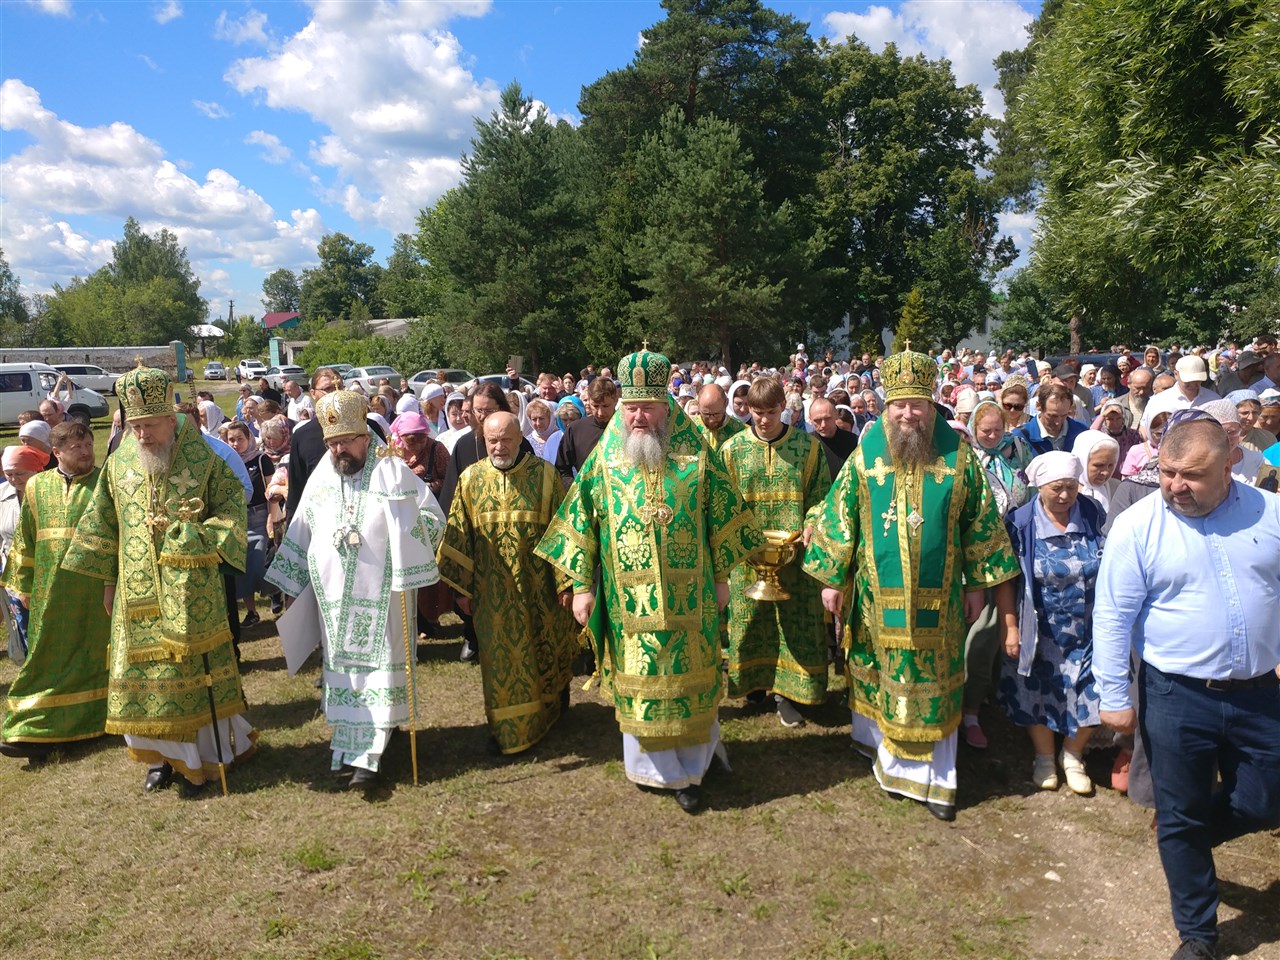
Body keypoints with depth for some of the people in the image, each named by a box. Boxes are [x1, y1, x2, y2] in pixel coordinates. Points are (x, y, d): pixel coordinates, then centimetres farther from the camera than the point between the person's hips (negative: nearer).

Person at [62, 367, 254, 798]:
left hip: (190, 592, -4)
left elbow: (232, 511, -3)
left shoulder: (202, 457, -9)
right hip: (137, 592, 4)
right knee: (143, 670, 10)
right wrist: (108, 579, 14)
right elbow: (104, 523, 12)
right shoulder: (119, 462, 3)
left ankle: (198, 757, 19)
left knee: (192, 669, 4)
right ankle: (161, 754, 27)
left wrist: (191, 535, -15)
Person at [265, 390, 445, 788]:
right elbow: (299, 534, 15)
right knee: (340, 668, 11)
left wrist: (396, 532, -19)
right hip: (334, 596, 5)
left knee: (377, 668, -1)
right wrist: (292, 584, 16)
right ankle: (347, 745, 23)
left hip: (382, 595, -4)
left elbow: (432, 517, -5)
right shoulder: (320, 478, 9)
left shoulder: (393, 472, -5)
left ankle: (368, 755, 3)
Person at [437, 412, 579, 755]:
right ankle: (507, 727, 24)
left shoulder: (545, 475, -8)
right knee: (500, 660, 8)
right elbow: (458, 536, 2)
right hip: (493, 593, 1)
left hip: (539, 588, -1)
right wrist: (462, 588, 2)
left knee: (546, 652, 14)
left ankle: (554, 702, 42)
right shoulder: (471, 479, -2)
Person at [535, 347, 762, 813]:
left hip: (688, 598, 0)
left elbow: (722, 517, 4)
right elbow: (580, 523, 3)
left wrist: (721, 577, 4)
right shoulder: (604, 458, 0)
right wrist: (581, 585, 0)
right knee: (638, 683, 10)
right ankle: (651, 765, 28)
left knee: (687, 680, 8)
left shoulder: (696, 455, -2)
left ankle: (689, 769, 24)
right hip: (629, 600, 1)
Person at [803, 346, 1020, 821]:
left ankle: (935, 776, 21)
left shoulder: (958, 455, -3)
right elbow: (838, 515, 1)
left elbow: (980, 523, 3)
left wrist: (977, 585, 4)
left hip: (937, 599, 0)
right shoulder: (865, 454, -3)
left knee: (934, 685, 7)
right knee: (879, 676, 13)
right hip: (876, 598, 0)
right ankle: (878, 742, 36)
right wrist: (831, 578, 1)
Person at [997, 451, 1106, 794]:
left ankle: (1072, 755, 33)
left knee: (1090, 694, 5)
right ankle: (1044, 757, 37)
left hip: (1088, 630, 2)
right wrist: (1011, 629, -13)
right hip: (1041, 632, -2)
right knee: (1039, 693, 11)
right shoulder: (1023, 524, -12)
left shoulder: (1092, 516, -5)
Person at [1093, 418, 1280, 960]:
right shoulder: (1137, 526, -12)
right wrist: (1114, 697, -9)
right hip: (1177, 697, -3)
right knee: (1180, 818, 10)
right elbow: (1113, 617, -9)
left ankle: (1186, 838, 45)